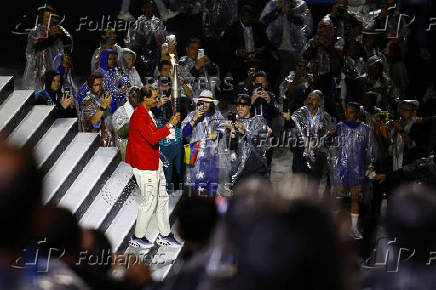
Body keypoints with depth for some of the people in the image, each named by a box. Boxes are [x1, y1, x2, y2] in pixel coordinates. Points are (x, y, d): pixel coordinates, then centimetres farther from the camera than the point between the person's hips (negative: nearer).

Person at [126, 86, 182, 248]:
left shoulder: (147, 113, 14)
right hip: (144, 166, -10)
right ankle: (137, 237, 6)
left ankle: (165, 235, 20)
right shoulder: (139, 116, -19)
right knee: (150, 201, -4)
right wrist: (170, 125, -24)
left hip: (154, 164, 10)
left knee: (162, 198, 13)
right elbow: (152, 138, -28)